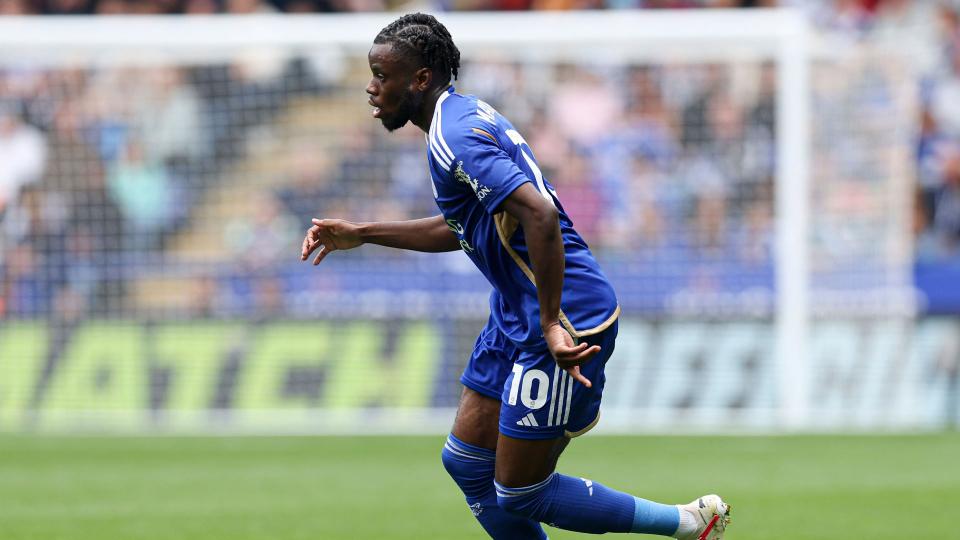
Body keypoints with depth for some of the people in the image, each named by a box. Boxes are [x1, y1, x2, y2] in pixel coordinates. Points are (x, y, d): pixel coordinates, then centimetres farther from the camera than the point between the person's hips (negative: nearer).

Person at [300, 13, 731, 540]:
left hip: (564, 320, -11)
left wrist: (551, 324, -30)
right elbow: (459, 229, 28)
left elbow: (541, 216, -31)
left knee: (518, 494, -3)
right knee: (466, 463, 14)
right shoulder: (464, 117, 13)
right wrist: (360, 234, 28)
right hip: (515, 318, 11)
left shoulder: (455, 137, -19)